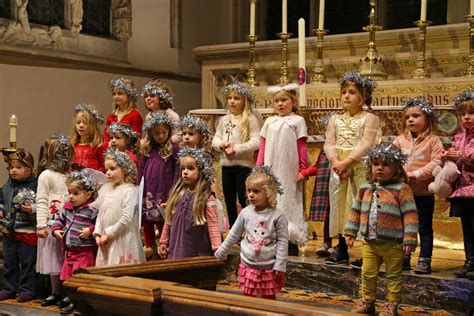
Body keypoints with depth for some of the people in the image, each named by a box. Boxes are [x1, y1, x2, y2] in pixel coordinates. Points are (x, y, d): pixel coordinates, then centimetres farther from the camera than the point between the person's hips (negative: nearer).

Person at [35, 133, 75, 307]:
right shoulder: (46, 176, -4)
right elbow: (41, 202, -5)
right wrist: (41, 225, -10)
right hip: (53, 224, -4)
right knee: (54, 258, 5)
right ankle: (56, 293, 17)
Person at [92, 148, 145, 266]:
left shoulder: (129, 190, -11)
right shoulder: (105, 188, 11)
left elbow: (126, 218, -17)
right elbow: (100, 213, 14)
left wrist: (108, 234, -12)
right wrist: (97, 233, 3)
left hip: (123, 242, -7)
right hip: (106, 243, 7)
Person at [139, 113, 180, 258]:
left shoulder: (174, 148, -5)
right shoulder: (147, 149, 9)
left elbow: (177, 171, -7)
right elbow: (141, 170, 12)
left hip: (164, 192, -5)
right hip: (147, 192, 5)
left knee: (162, 221, 1)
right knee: (146, 220, 12)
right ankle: (149, 246, 26)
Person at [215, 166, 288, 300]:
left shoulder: (277, 215, -13)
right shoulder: (246, 213, -3)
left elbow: (283, 241, -10)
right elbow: (233, 235, 8)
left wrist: (280, 265, -12)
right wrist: (220, 253, 13)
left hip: (269, 267, -3)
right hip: (248, 265, 3)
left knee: (269, 298, 9)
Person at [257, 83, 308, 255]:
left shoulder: (297, 121, 1)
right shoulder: (269, 122, 12)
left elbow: (302, 147, -1)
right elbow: (263, 146, 12)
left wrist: (303, 168, -4)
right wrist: (259, 168, 8)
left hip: (289, 170, -4)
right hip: (271, 170, 4)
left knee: (288, 202, -1)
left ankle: (291, 242, 2)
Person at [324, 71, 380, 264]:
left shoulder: (369, 118, 0)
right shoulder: (335, 120, 14)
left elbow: (366, 145, -11)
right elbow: (329, 143, 5)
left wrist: (346, 162, -19)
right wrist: (335, 161, -14)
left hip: (360, 167, -5)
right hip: (338, 168, 5)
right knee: (340, 205, 8)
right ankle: (342, 250, 17)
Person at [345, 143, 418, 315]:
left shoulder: (401, 189, -10)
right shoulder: (365, 189, 7)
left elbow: (410, 215, -12)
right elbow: (356, 211, 15)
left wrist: (409, 240, -16)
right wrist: (350, 232, 13)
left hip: (393, 244, -5)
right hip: (369, 243, 5)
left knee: (393, 276, 8)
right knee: (368, 274, 12)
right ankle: (367, 301, 26)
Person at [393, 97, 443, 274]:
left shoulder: (433, 140, -6)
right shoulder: (401, 140, 6)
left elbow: (436, 163, -15)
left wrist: (416, 174, -21)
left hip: (424, 193, -4)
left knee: (424, 227, 6)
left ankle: (424, 261, 12)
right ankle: (404, 259, 24)